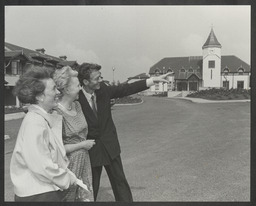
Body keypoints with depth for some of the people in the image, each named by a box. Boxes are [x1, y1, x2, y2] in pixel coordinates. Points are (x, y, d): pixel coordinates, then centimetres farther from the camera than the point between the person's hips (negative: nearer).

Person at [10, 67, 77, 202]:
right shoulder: (34, 123, -23)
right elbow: (43, 167, -25)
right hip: (36, 195, -8)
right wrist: (69, 179, -13)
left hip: (47, 191, 8)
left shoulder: (46, 119, 5)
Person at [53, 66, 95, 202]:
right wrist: (82, 145, -15)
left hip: (83, 161, 7)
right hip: (68, 164, -7)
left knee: (86, 197, 15)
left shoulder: (77, 105, 4)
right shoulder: (57, 113, -22)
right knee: (68, 198, 10)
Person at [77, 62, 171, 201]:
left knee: (120, 181, 14)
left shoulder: (103, 90, -6)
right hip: (90, 149, -4)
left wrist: (153, 80, -4)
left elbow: (125, 89, -2)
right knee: (91, 188, 12)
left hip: (109, 146, 4)